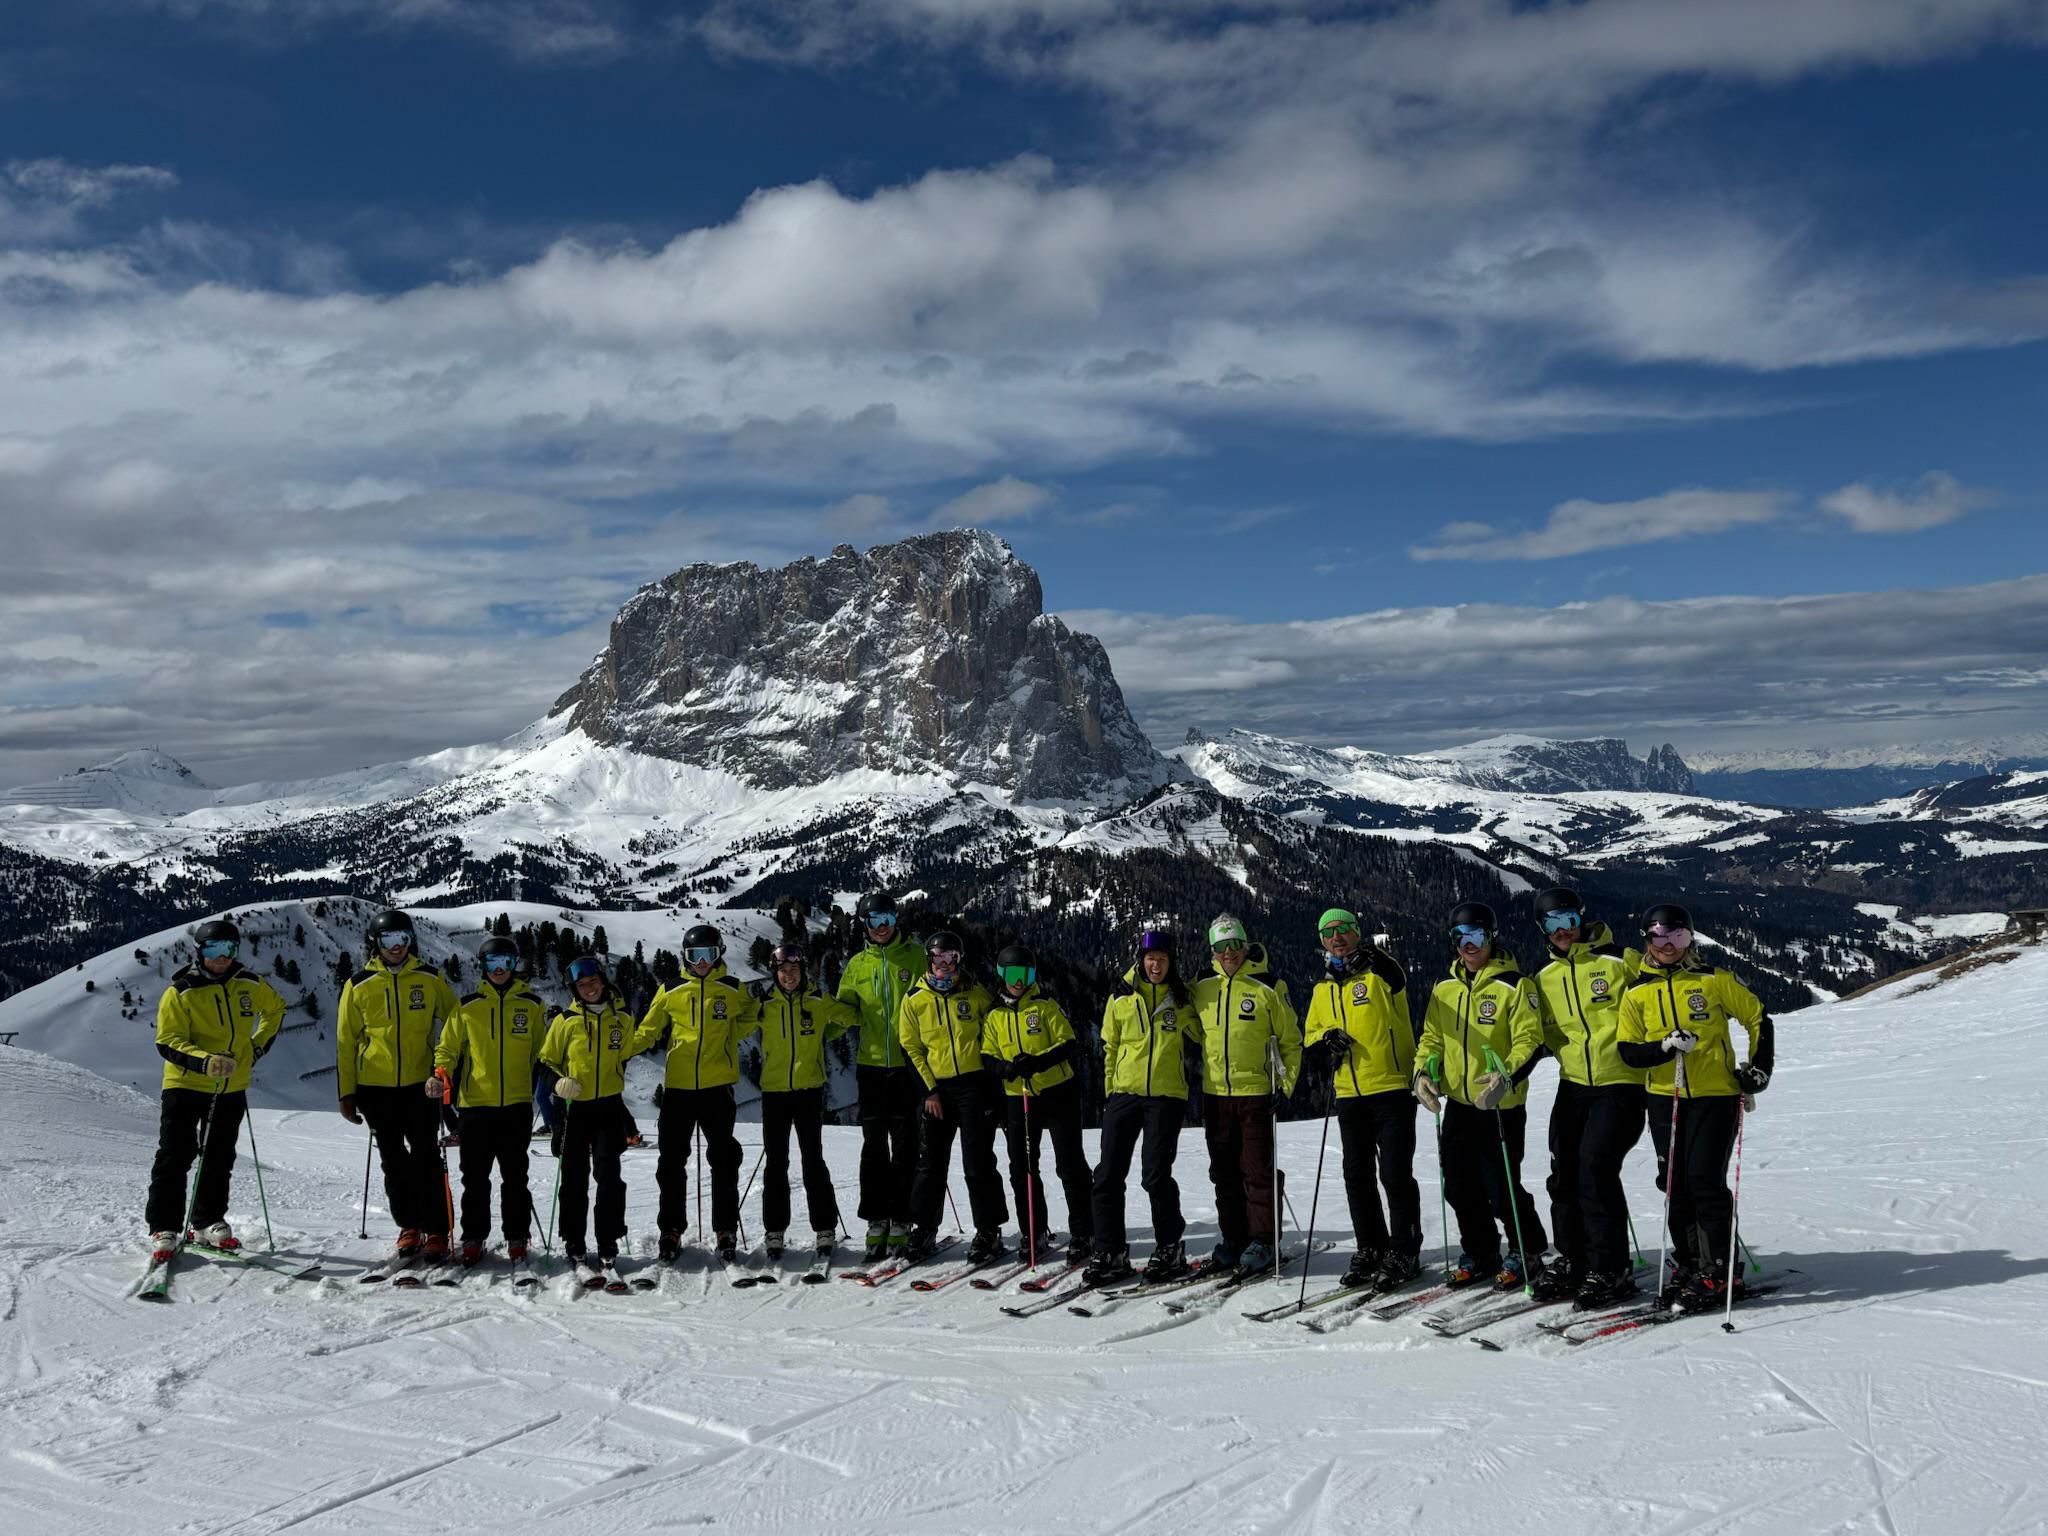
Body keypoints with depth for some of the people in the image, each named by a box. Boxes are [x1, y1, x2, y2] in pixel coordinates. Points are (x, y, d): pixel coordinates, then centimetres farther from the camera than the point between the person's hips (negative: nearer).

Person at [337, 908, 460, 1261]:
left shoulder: (430, 979, 2)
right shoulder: (359, 985, 3)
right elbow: (346, 1042, 7)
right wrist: (347, 1092, 5)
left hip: (421, 1083, -1)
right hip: (376, 1086, 1)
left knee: (426, 1158, -4)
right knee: (394, 1161, 9)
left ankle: (436, 1231, 2)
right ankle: (409, 1226, 22)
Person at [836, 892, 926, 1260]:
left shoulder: (916, 956, 2)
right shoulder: (858, 965, 11)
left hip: (908, 1063, -3)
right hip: (871, 1064, 3)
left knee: (904, 1145, 2)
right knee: (874, 1144, 4)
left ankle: (901, 1220, 7)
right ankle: (876, 1220, 10)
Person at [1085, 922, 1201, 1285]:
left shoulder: (1183, 998, 6)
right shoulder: (1121, 998, 8)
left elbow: (1197, 1038, 20)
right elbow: (1110, 1047, 13)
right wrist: (1109, 1090, 10)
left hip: (1166, 1096, -2)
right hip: (1124, 1093, 2)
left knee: (1156, 1176, -6)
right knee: (1109, 1174, -1)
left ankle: (1169, 1248, 11)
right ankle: (1110, 1252, 7)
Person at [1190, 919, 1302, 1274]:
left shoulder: (1266, 992, -2)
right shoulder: (1202, 991, 7)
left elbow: (1290, 1041, 5)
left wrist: (1286, 1083, -5)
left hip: (1256, 1092, -4)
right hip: (1215, 1095, 4)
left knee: (1258, 1171, -1)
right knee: (1224, 1172, 10)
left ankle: (1263, 1242, 6)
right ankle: (1233, 1239, 19)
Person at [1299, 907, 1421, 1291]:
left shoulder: (1378, 973, -2)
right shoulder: (1323, 990, 14)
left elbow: (1397, 979, -23)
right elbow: (1309, 1043, 17)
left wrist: (1372, 957, -36)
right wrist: (1325, 1040, -3)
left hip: (1392, 1089, -6)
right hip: (1349, 1096, 6)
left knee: (1395, 1174, -4)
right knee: (1357, 1176, 11)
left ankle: (1404, 1253, 6)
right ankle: (1370, 1248, 23)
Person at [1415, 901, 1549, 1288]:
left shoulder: (1512, 985, -8)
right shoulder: (1445, 988, 10)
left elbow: (1530, 1040, -13)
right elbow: (1432, 1038, 16)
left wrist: (1506, 1077, -27)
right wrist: (1424, 1071, -1)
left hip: (1500, 1106, -6)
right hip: (1458, 1103, 6)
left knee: (1501, 1188, -4)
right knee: (1460, 1187, 10)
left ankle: (1526, 1251, 19)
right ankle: (1480, 1254, 27)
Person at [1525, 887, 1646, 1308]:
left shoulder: (1618, 961, -7)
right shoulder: (1545, 977, 11)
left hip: (1621, 1083, -6)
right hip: (1574, 1084, 6)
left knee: (1596, 1166, -15)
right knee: (1564, 1172, 6)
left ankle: (1610, 1270, -5)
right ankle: (1572, 1261, 20)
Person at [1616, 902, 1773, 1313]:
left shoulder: (1713, 981, -1)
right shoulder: (1636, 993, 6)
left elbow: (1758, 1019, 8)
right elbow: (1627, 1051, 1)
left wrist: (1758, 1068, 0)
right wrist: (1665, 1048, -16)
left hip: (1716, 1096, -4)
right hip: (1665, 1098, 4)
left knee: (1705, 1180, -11)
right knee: (1675, 1184, 6)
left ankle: (1721, 1271, -3)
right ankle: (1690, 1265, 19)